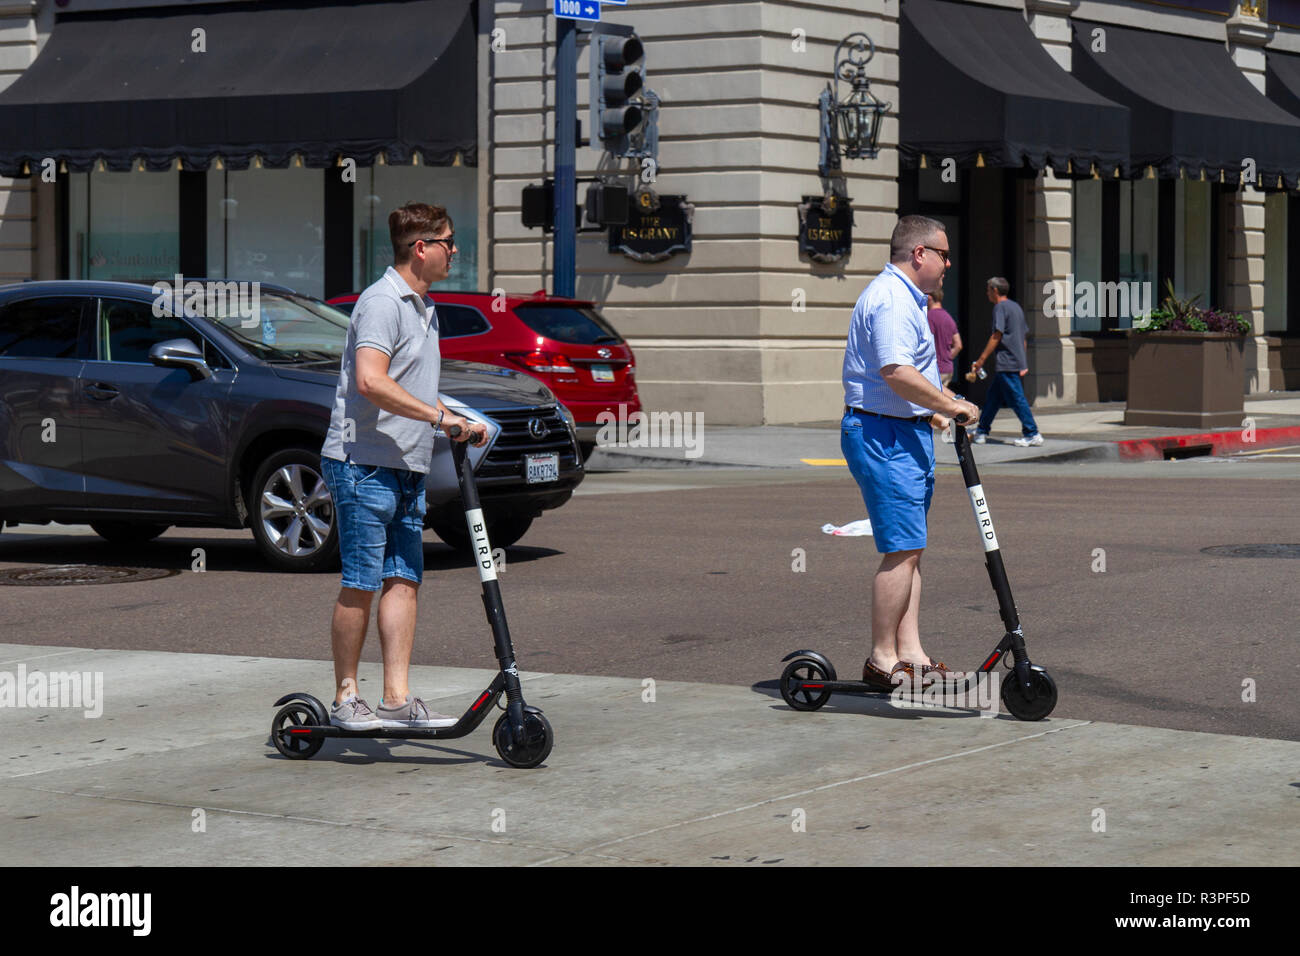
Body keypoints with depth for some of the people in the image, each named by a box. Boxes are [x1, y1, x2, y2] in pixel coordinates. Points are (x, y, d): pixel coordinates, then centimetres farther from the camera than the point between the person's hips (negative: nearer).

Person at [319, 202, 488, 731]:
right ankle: (346, 698, 3)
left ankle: (397, 699, 4)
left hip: (406, 469, 9)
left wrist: (459, 424, 17)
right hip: (364, 464, -9)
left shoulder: (423, 308, 20)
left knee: (403, 581, 4)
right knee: (361, 584, -5)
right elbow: (371, 382, -26)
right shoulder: (382, 301, -12)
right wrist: (439, 415, -23)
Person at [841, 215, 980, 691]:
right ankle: (882, 660, -6)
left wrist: (930, 410, 27)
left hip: (906, 435, 11)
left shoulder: (903, 297, 20)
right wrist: (951, 405, -20)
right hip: (885, 436, -11)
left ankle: (910, 654, 12)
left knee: (908, 548, 10)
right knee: (902, 548, -10)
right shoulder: (891, 299, -16)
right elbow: (896, 372, -27)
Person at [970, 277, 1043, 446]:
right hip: (1017, 362, 9)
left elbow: (997, 336, -16)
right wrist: (1023, 364, 23)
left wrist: (981, 360, -14)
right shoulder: (1016, 307, 18)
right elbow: (1023, 337, 20)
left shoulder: (1000, 307, -9)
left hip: (1006, 363, -9)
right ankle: (982, 432, 21)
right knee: (993, 397, 15)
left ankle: (1032, 434, -9)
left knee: (1016, 398, -8)